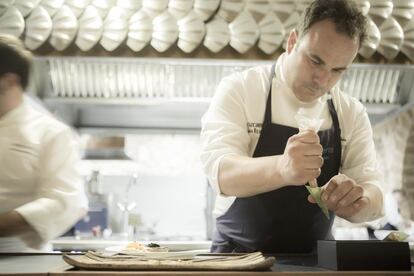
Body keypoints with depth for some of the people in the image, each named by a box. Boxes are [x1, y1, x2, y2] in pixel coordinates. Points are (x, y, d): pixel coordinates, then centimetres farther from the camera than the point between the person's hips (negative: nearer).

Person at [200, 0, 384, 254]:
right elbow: (222, 172, -21)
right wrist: (281, 169, -40)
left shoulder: (352, 112, 2)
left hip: (314, 260, 4)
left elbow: (373, 194, -5)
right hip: (239, 255, -4)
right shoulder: (239, 90, -8)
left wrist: (353, 199, -28)